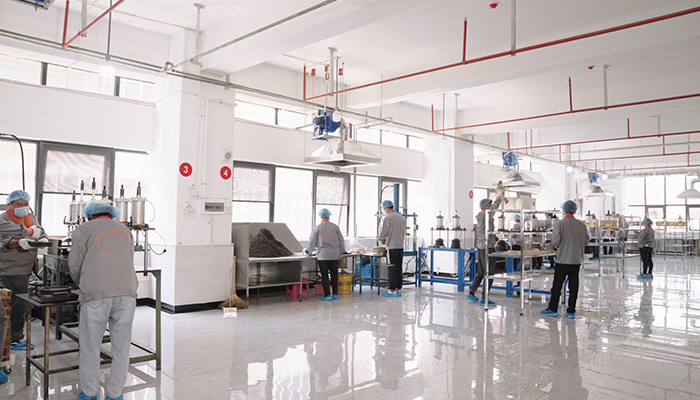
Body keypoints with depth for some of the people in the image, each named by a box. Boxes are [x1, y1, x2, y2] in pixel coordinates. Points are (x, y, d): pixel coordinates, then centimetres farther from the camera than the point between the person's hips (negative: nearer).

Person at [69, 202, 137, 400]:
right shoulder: (125, 231, 24)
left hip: (96, 295, -2)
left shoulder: (84, 230, 12)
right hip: (126, 293, 3)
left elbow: (75, 265, 12)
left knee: (90, 346, 15)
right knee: (121, 346, 14)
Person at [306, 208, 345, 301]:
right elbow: (341, 240, 7)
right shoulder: (335, 227, 4)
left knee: (324, 276, 4)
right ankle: (335, 294, 15)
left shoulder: (317, 227, -2)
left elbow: (312, 241, 2)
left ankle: (327, 295, 5)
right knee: (334, 274, 11)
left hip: (323, 255, -2)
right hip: (335, 255, 2)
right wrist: (341, 252, 17)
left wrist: (308, 251, 19)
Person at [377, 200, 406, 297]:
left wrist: (381, 239, 10)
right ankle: (398, 289, 14)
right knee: (399, 268, 10)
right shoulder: (401, 217, 13)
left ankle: (392, 290, 1)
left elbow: (382, 232, -12)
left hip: (392, 247, -7)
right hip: (401, 246, 7)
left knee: (392, 269, -2)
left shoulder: (387, 218, -10)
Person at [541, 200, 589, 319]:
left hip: (563, 260, -4)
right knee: (573, 286, 8)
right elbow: (586, 241, 9)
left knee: (557, 285, 4)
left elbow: (555, 241, -12)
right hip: (577, 260, 4)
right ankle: (571, 311, 12)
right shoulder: (582, 225, 3)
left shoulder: (561, 224, -10)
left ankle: (553, 309, 10)